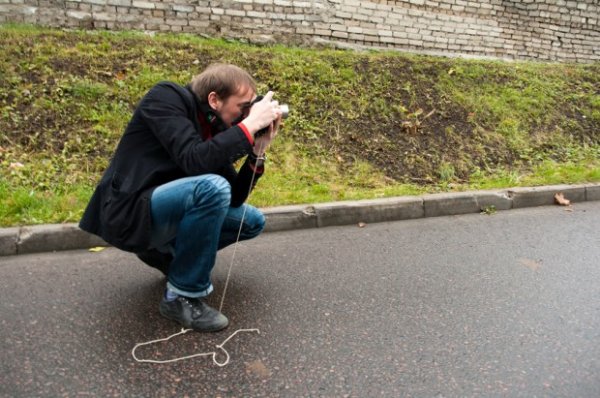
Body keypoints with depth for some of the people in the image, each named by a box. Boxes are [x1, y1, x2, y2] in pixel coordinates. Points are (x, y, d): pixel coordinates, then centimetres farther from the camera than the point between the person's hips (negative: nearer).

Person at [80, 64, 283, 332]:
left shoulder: (215, 128, 5)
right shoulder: (165, 99, -14)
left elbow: (234, 198, 4)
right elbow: (194, 161, -30)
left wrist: (258, 151, -7)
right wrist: (249, 126, -24)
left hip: (163, 208, 8)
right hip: (128, 213, -8)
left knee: (252, 221, 8)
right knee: (212, 187, -32)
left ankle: (167, 253, 16)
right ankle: (182, 297, -17)